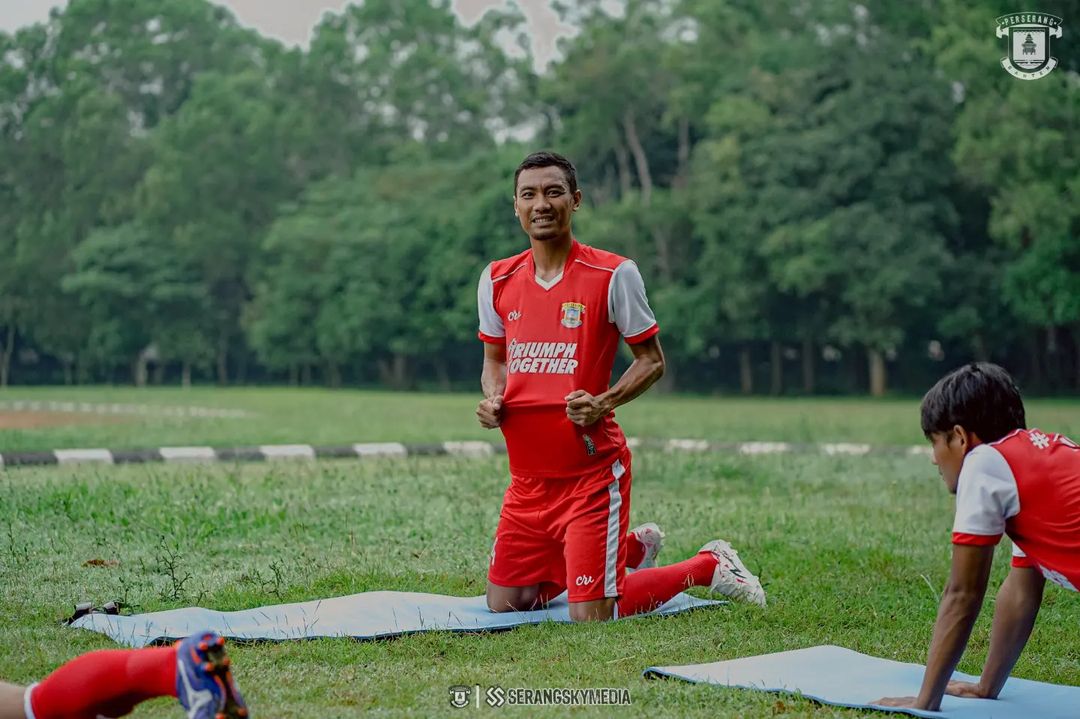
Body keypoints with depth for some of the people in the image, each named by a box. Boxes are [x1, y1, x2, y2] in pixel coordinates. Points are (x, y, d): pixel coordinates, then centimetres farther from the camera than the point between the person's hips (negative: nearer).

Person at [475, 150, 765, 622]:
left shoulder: (613, 274, -9)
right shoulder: (497, 280, 5)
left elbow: (652, 360, -2)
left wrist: (604, 403, -19)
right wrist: (491, 399, -3)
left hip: (592, 473, -6)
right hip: (527, 476, 6)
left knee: (590, 618, -9)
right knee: (504, 604, 11)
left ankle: (709, 565, 18)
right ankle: (634, 546, 32)